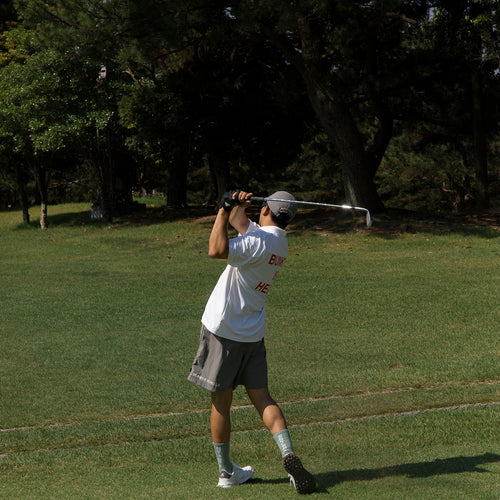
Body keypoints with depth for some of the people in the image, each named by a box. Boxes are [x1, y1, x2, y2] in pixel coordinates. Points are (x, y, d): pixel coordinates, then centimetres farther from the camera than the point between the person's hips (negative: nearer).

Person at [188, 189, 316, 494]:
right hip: (253, 333, 7)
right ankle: (288, 452, -13)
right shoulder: (280, 242, 8)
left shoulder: (258, 242, -18)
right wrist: (236, 205, -3)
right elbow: (240, 220, 17)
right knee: (262, 397, 8)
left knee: (221, 402, 6)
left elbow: (216, 250, -34)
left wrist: (225, 210, -25)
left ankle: (227, 472, 15)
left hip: (222, 329, -7)